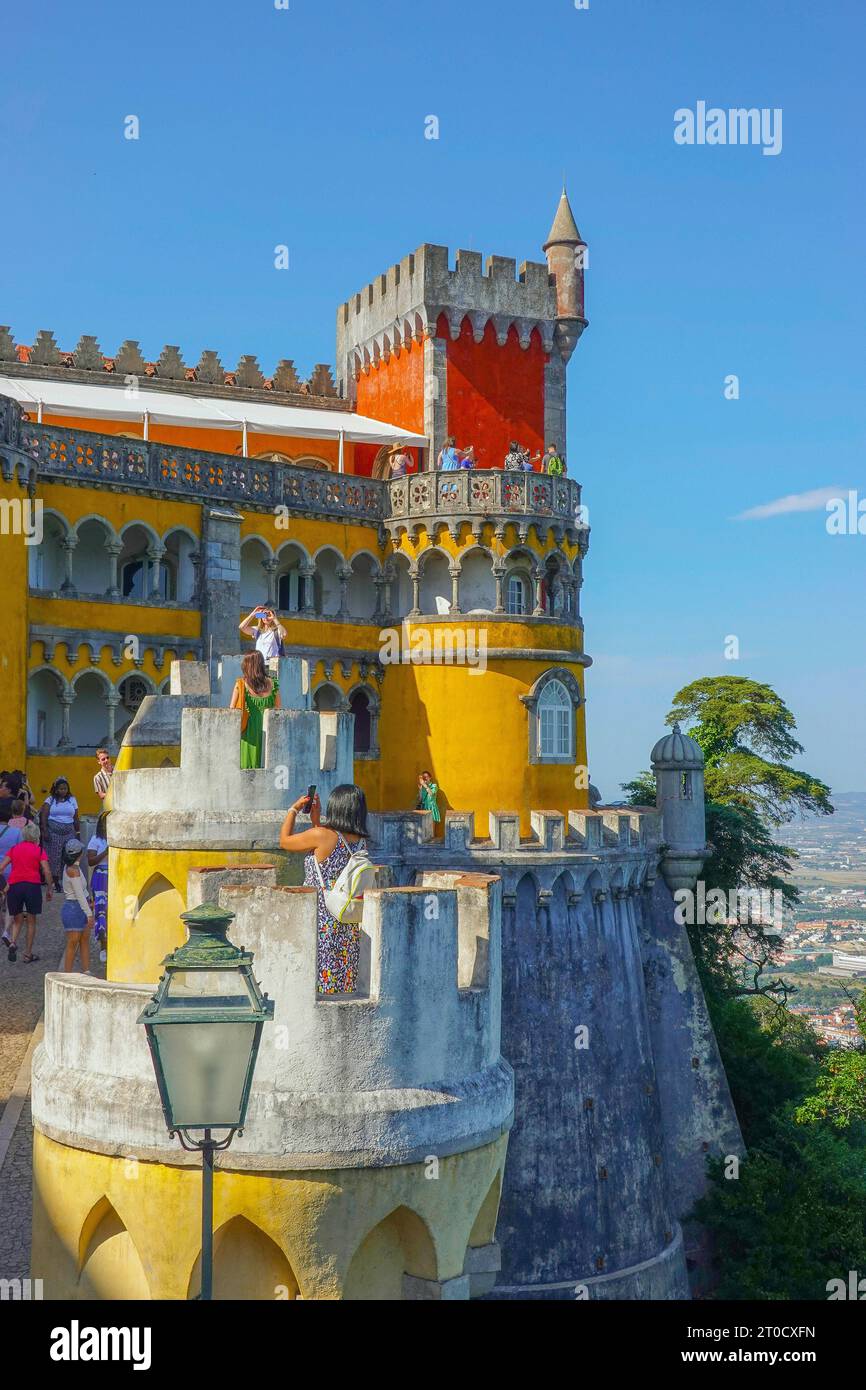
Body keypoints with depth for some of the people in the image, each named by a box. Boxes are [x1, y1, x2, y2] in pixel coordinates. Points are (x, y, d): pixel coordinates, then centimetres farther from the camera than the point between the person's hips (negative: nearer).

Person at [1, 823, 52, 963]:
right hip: (33, 886, -2)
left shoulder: (13, 849, 10)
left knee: (17, 920, 13)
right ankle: (28, 954, 11)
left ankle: (12, 942, -15)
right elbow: (47, 872, -5)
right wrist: (49, 889, 4)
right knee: (31, 921, 9)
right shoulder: (39, 850, 3)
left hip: (14, 886, 2)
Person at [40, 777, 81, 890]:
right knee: (53, 856, -4)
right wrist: (45, 830, -11)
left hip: (69, 832, 2)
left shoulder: (72, 800, 13)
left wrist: (78, 832, 10)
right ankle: (54, 880, 2)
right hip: (53, 831, -2)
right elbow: (44, 816, -1)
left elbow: (75, 818, 14)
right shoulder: (50, 799, 6)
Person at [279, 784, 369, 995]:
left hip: (321, 920, -6)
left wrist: (293, 810, 10)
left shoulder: (322, 835, -17)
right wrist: (316, 819, 22)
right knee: (345, 970, 11)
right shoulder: (362, 842, 3)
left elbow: (285, 841, -1)